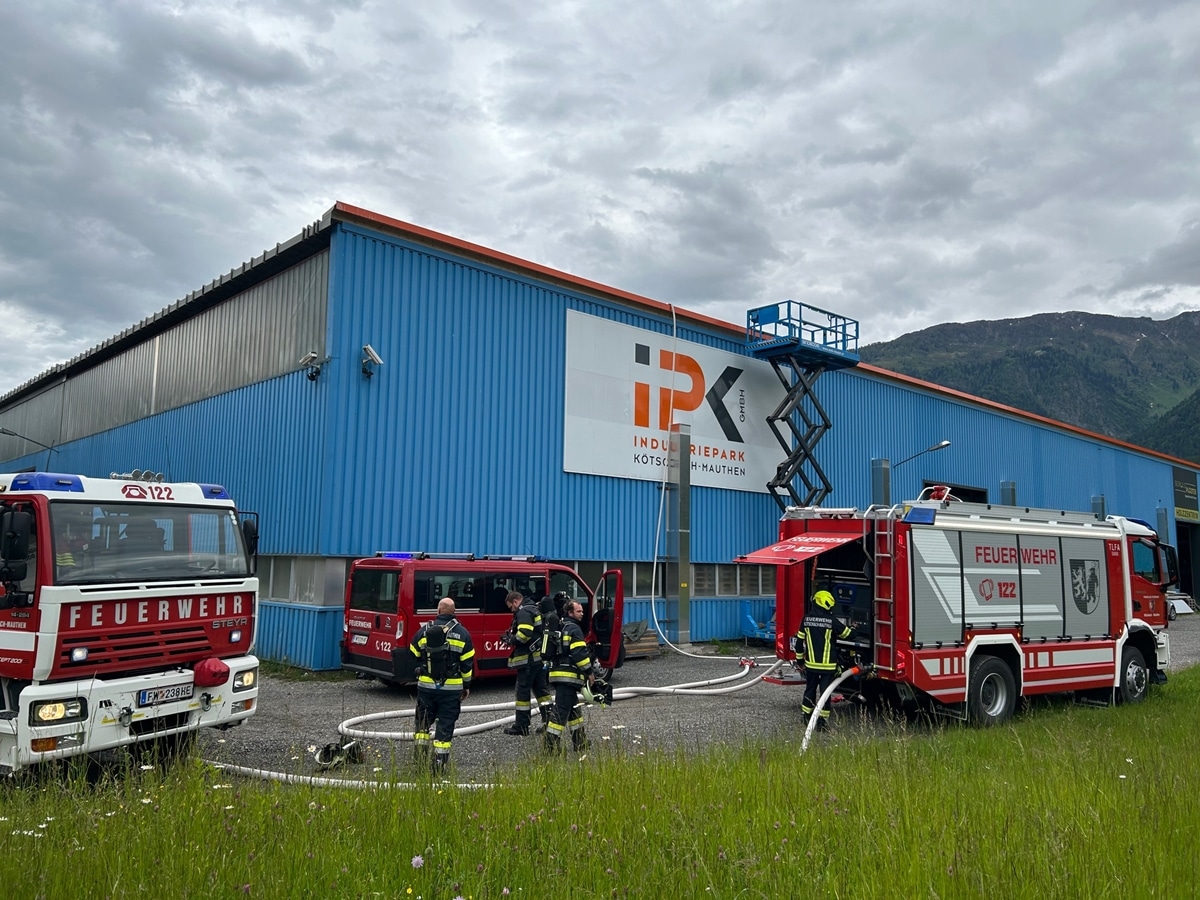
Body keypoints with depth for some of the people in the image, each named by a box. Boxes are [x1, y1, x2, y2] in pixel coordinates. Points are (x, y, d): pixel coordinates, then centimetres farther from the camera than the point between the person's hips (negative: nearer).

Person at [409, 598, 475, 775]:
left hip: (426, 686, 1)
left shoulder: (423, 630, -1)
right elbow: (467, 663, -1)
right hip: (452, 688, -1)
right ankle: (440, 765, 6)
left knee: (423, 722, 18)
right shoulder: (462, 633, -4)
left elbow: (413, 657, 10)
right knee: (445, 725, 6)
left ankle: (420, 759, 19)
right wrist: (466, 686, 9)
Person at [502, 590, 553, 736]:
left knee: (523, 690, -2)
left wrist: (512, 640, -9)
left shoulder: (523, 612, -13)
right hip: (541, 657, 10)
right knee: (541, 688, 13)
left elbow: (525, 633, -27)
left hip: (528, 658, -10)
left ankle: (521, 725, 3)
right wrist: (512, 637, 13)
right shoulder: (535, 609, 17)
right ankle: (548, 720, 14)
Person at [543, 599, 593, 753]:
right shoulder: (574, 629, -11)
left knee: (574, 709, 18)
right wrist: (589, 672, -8)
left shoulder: (559, 628, 19)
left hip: (557, 674, 10)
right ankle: (551, 745, -7)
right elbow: (579, 653, -18)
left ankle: (580, 743, 25)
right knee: (561, 711, -8)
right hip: (568, 676, -10)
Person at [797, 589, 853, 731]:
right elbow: (847, 634, 0)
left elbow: (800, 640, 7)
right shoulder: (831, 620, -13)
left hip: (811, 663, 4)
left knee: (810, 689, 17)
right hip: (827, 664, -4)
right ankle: (822, 721, 2)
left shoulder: (806, 619, 1)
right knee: (825, 691, 1)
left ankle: (806, 715, 24)